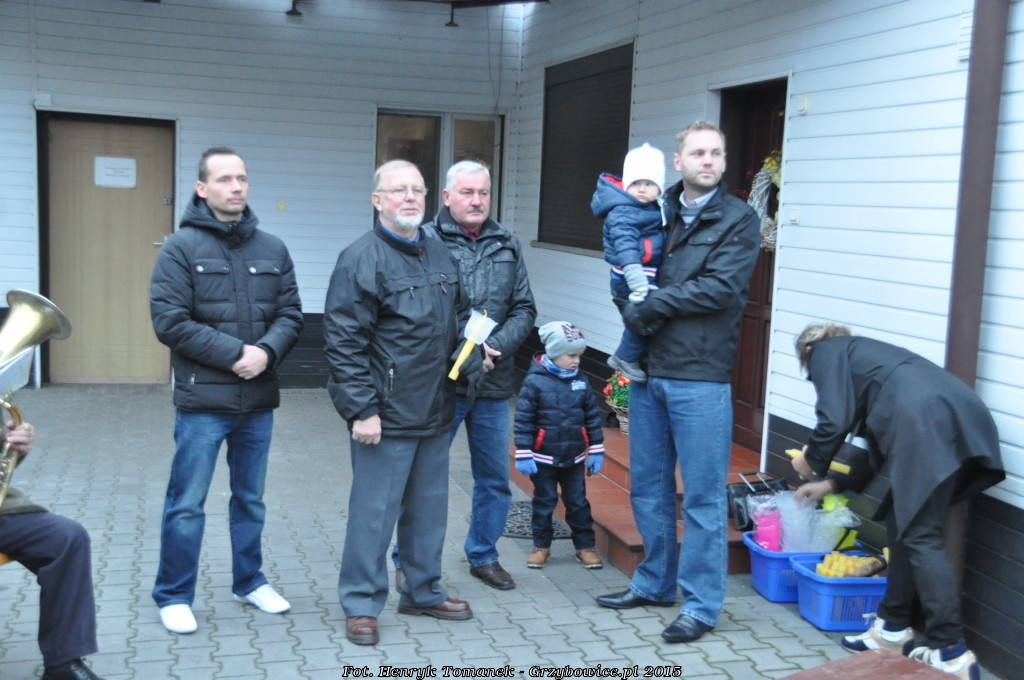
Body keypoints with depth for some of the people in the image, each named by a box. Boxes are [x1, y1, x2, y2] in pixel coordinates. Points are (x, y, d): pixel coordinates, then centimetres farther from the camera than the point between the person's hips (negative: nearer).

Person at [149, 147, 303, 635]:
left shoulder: (272, 249, 7)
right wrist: (235, 353, -17)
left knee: (251, 498, 17)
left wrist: (266, 352, -14)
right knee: (187, 504, 3)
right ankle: (173, 596, 18)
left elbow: (291, 314, 6)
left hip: (259, 400, 4)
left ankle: (249, 581, 33)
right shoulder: (181, 247, -6)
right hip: (202, 400, -4)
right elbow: (169, 320, -13)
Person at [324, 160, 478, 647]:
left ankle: (423, 592, 33)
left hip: (435, 411, 7)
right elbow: (344, 342, -15)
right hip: (386, 415, -7)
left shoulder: (440, 255, 11)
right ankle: (362, 604, 16)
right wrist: (361, 408, -19)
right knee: (374, 511, 1)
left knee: (429, 508, 17)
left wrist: (472, 356, 2)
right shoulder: (362, 259, -12)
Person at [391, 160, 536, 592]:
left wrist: (495, 346, -9)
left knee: (495, 478, 15)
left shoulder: (507, 245, 9)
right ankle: (409, 561, 21)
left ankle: (483, 555, 33)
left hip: (494, 384, 5)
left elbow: (524, 310, 8)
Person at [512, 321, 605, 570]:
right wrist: (523, 454, -11)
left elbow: (593, 417, 7)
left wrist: (596, 451, 6)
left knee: (578, 502, 9)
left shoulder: (581, 382, 1)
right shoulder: (534, 382, -12)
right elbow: (523, 419, -10)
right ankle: (541, 546, 23)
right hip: (543, 459, -3)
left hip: (574, 458, 3)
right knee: (544, 503, 10)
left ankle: (585, 546, 20)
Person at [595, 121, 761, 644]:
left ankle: (700, 604, 12)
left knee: (702, 495, 1)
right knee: (648, 487, 15)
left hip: (700, 377, -5)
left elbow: (721, 288, -15)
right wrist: (634, 313, -4)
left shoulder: (738, 220, -3)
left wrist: (650, 306, -11)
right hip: (647, 371, 6)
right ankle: (655, 583, 31)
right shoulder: (658, 211, 11)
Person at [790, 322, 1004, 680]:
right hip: (968, 419, 9)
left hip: (926, 425, -9)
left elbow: (834, 420, 1)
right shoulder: (863, 353, 38)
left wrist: (811, 460, 20)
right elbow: (881, 439, 42)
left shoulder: (826, 351, 16)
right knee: (904, 523, 18)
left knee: (920, 537, -6)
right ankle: (893, 628, 26)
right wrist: (832, 484, 49)